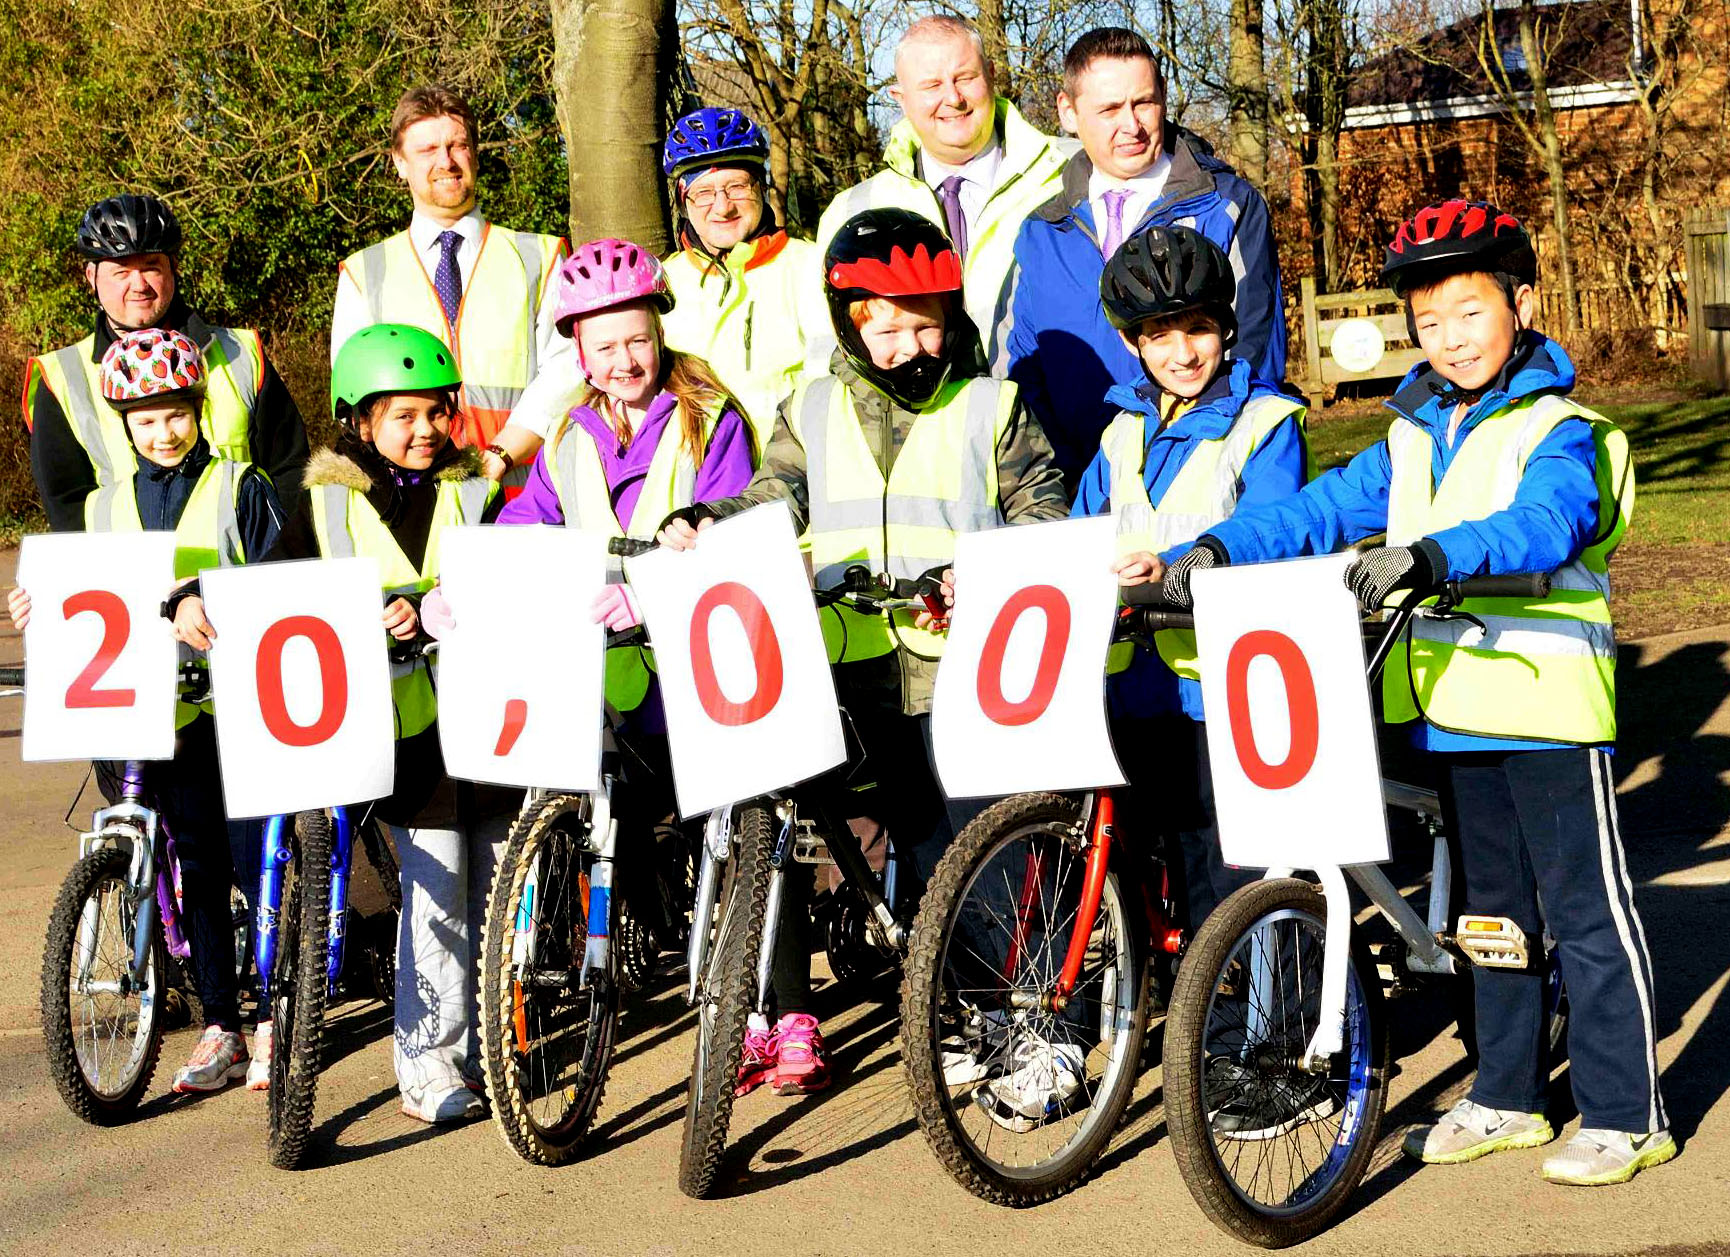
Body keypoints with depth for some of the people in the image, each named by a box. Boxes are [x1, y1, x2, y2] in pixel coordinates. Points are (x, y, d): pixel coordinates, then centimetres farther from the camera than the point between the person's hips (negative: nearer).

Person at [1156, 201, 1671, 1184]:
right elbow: (1322, 510, 6)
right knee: (1494, 906, 17)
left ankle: (1627, 1114, 8)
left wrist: (1432, 555, -44)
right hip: (1452, 700, 7)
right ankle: (1508, 1097, 28)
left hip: (1547, 697, -7)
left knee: (1587, 911, -1)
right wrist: (1215, 549, -9)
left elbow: (1544, 522, -27)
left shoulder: (1558, 432, -8)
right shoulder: (1412, 440, 13)